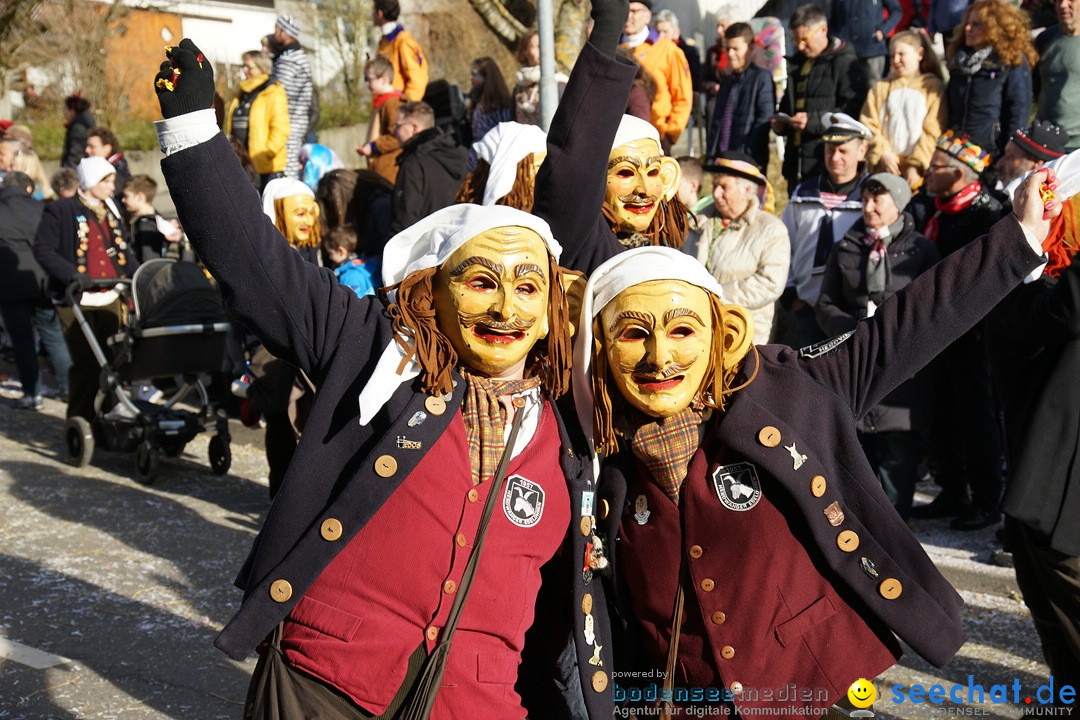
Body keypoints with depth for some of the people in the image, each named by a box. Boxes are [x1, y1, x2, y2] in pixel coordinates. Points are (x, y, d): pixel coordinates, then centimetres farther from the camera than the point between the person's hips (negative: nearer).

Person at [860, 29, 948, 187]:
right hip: (885, 171, 3)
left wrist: (917, 165, -13)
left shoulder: (934, 87, 3)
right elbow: (868, 125, 6)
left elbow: (933, 132, -4)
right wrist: (882, 153, -7)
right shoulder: (880, 88, 14)